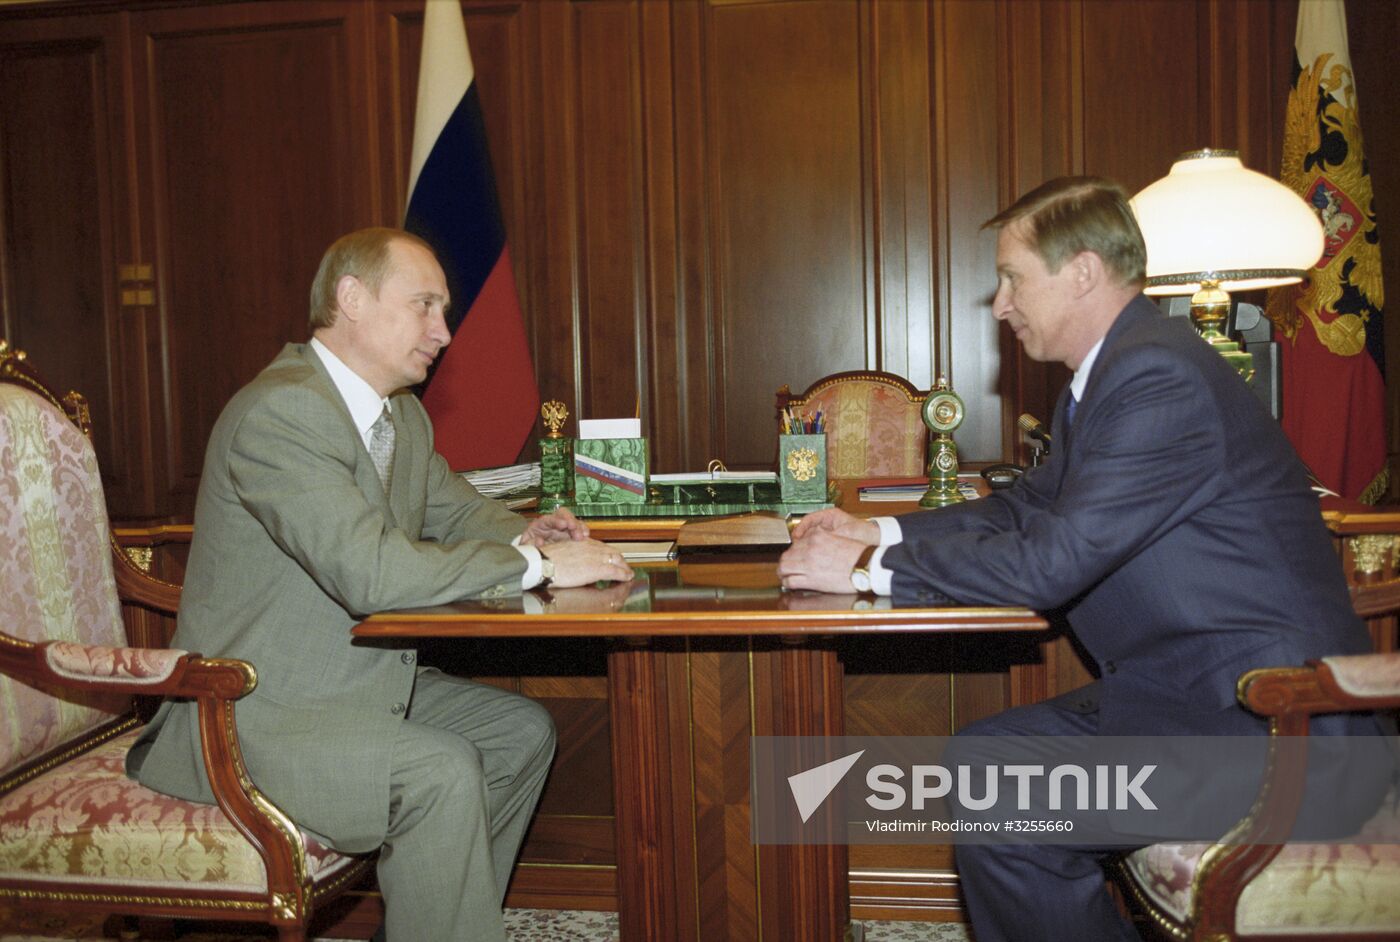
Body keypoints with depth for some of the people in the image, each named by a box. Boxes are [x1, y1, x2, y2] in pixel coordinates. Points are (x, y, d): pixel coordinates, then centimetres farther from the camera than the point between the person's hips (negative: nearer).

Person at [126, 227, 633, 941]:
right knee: (442, 772, -27)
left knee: (521, 731, 9)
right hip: (254, 712, -10)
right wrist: (534, 564, -25)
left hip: (359, 682, 10)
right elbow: (371, 572, -33)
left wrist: (523, 534, -4)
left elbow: (456, 511, 21)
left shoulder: (403, 414, 8)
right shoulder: (280, 411, -23)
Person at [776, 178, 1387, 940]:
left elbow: (1051, 561, -24)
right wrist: (879, 533, 7)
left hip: (1269, 719, -10)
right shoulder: (1114, 369, 11)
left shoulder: (1158, 376, -21)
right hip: (1199, 686, 10)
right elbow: (1029, 506, 18)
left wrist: (871, 569, -15)